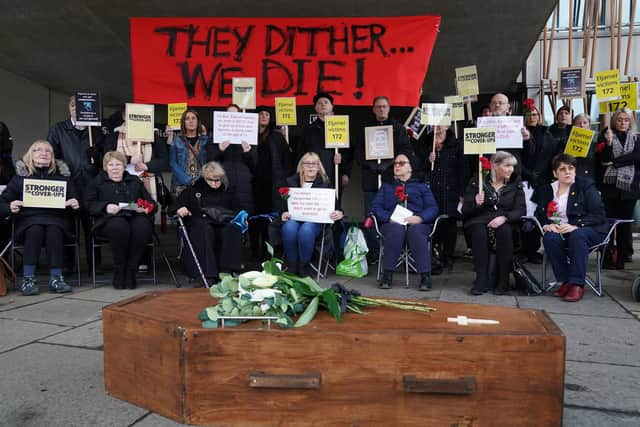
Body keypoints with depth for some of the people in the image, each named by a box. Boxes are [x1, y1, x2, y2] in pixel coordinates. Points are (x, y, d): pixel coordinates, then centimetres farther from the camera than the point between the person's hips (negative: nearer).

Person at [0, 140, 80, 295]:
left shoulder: (63, 175, 17)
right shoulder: (20, 177, 15)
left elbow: (76, 201, 16)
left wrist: (75, 205, -8)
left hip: (57, 219, 0)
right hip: (29, 220, 0)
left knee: (53, 230, -34)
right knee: (35, 230, -34)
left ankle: (56, 278, -33)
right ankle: (28, 279, -31)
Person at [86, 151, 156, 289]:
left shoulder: (135, 181, 27)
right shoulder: (98, 182, 23)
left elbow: (152, 204, 18)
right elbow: (90, 205, 10)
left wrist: (145, 208, -6)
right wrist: (106, 207, -10)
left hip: (135, 216, 2)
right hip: (109, 219, -1)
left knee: (142, 225, -35)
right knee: (119, 226, -38)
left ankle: (130, 272, -25)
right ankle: (119, 272, -23)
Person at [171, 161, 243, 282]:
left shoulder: (228, 194, 28)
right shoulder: (192, 191, 23)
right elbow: (174, 208, 16)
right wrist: (179, 210, -8)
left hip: (224, 225, 2)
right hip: (199, 228, -1)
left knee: (233, 228, -34)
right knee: (204, 230, -39)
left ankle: (227, 271, -41)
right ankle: (210, 275, -46)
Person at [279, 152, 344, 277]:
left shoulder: (325, 183, 13)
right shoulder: (291, 181, 17)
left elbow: (335, 205, 8)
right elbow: (283, 204, 12)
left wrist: (338, 213, -17)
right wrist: (283, 214, -12)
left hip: (315, 221, -1)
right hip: (294, 218, 1)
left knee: (306, 230, -37)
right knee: (289, 228, -35)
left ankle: (304, 266, -13)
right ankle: (292, 265, -14)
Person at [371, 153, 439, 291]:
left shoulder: (421, 186, 23)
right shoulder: (386, 186, 27)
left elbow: (432, 208, 7)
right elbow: (375, 206, 10)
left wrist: (419, 218, -14)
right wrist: (389, 217, -11)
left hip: (417, 224, 0)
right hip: (392, 224, 1)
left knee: (415, 230, -36)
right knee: (396, 229, -36)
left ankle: (425, 276, -37)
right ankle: (387, 275, -33)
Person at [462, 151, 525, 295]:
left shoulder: (515, 184, 12)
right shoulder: (476, 182, 6)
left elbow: (521, 210, 1)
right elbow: (465, 212, 3)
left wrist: (504, 217, -20)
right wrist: (475, 204, -20)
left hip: (504, 223, 1)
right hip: (480, 220, -1)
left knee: (505, 231, -34)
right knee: (479, 231, -35)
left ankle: (503, 280, -25)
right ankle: (482, 279, -31)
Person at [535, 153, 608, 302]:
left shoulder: (586, 186, 2)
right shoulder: (546, 190, 13)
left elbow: (599, 215, -7)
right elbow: (539, 215, 12)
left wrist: (575, 226, -22)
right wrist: (546, 225, -12)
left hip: (589, 230, -3)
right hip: (559, 230, 3)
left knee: (577, 235, -37)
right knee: (549, 238, -31)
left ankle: (577, 284, -32)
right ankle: (565, 282, -21)